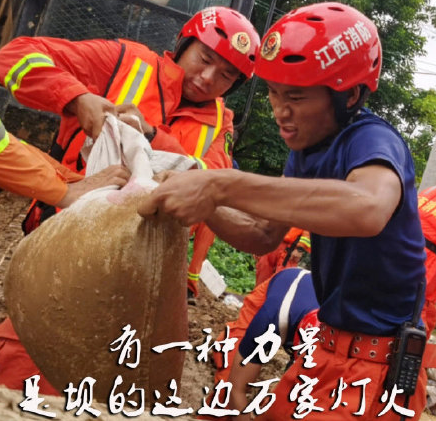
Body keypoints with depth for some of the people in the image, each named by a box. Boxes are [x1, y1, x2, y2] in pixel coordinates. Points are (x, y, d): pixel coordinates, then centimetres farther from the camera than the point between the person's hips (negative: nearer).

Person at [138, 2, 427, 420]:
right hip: (331, 342, 8)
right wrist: (206, 207, -13)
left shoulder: (372, 139, -24)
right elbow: (266, 236, 6)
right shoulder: (305, 149, 2)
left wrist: (223, 186, -47)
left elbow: (368, 209, -47)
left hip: (377, 365, -8)